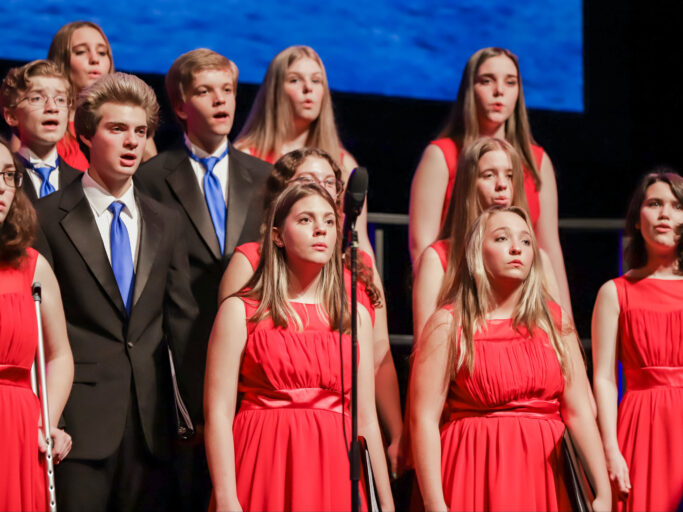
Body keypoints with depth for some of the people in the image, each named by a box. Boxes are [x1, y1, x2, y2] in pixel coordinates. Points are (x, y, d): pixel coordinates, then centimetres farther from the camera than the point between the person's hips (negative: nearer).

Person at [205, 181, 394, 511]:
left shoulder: (355, 317, 13)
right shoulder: (240, 311, 2)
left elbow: (365, 418, 12)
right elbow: (218, 413, -5)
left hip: (333, 472, 3)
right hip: (265, 469, -3)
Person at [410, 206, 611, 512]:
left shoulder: (555, 321, 8)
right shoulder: (448, 324, -2)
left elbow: (579, 411, 1)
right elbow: (424, 419, -9)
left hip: (544, 476, 3)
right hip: (476, 475, -3)